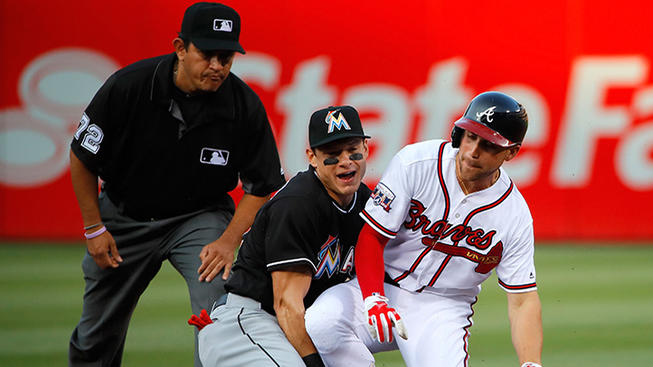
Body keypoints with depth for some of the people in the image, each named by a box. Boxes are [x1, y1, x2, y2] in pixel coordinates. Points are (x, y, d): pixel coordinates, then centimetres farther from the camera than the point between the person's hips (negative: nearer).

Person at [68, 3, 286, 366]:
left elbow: (261, 185, -6)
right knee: (96, 336, 12)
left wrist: (229, 241, -19)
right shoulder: (128, 86, -23)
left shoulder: (245, 107, -19)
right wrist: (94, 228, -7)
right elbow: (83, 158, -9)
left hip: (201, 216, 0)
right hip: (125, 215, 0)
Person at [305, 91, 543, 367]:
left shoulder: (516, 216, -8)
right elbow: (371, 237, -11)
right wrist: (374, 301, -29)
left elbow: (523, 300, -4)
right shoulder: (415, 162, -12)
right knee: (321, 322, -31)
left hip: (442, 307, 0)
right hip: (381, 285, 0)